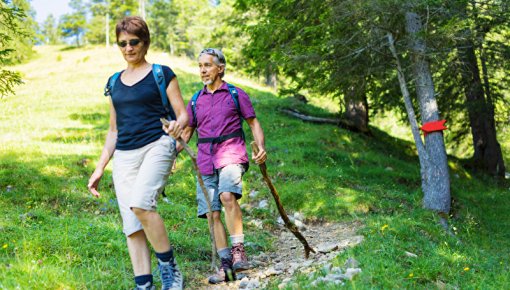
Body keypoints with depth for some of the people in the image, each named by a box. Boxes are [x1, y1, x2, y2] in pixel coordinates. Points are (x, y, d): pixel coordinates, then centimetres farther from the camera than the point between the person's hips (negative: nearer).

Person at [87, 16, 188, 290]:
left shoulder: (162, 74, 4)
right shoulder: (115, 83, 18)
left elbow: (183, 115, 2)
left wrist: (178, 125, -22)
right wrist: (99, 168, 17)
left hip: (157, 146, -5)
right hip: (124, 156, 5)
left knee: (140, 204, -28)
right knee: (131, 226, -2)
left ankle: (169, 267, -12)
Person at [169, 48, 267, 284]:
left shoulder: (236, 95, 4)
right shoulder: (195, 101, 14)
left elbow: (253, 123, 8)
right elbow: (186, 133, 21)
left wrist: (261, 147, -9)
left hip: (231, 155, -4)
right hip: (206, 161, 4)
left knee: (227, 196, -31)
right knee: (213, 214, 1)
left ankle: (238, 249, -20)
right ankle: (226, 265, 8)